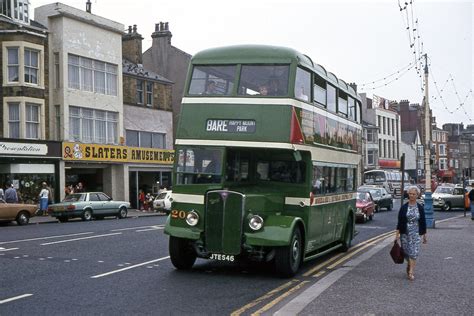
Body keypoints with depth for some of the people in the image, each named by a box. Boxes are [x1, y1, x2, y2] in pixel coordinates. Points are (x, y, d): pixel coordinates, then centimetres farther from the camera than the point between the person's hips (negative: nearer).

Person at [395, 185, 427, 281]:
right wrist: (397, 233, -6)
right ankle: (409, 265, 36)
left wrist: (424, 235, 8)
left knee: (414, 253, -10)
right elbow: (399, 221, 0)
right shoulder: (403, 207, 1)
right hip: (405, 233, 1)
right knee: (406, 251, 7)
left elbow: (423, 222, 7)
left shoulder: (420, 208, 3)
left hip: (416, 234, -1)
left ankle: (411, 272, -10)